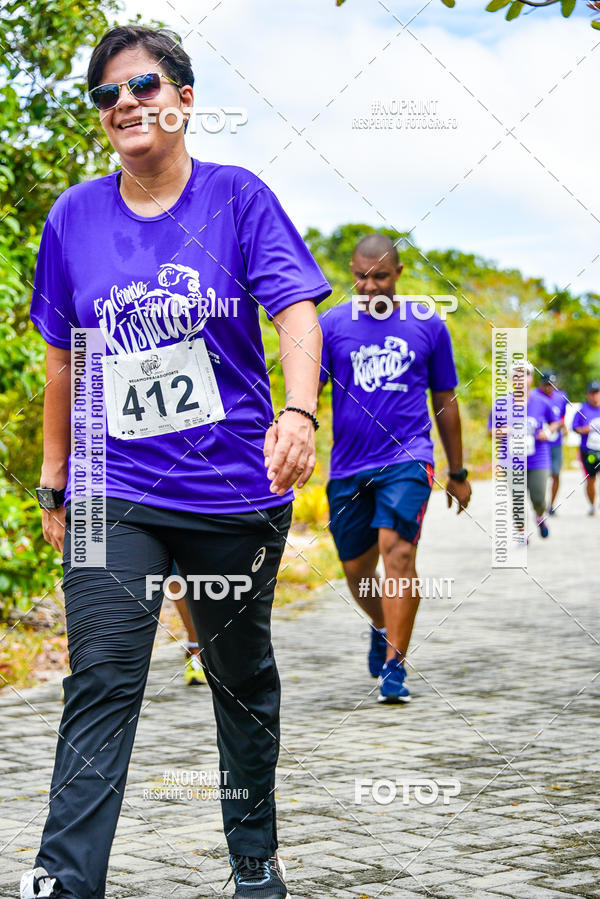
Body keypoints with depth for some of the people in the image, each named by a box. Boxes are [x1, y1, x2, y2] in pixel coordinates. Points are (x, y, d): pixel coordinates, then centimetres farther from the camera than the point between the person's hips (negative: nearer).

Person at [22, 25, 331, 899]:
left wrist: (299, 413, -31)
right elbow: (63, 359, 12)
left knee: (242, 678, 14)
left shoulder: (238, 197, -2)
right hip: (116, 495, 1)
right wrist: (54, 486, 13)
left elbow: (296, 309, -12)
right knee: (100, 687, -10)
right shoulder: (74, 217, 5)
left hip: (236, 494, -1)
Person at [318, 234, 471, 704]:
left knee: (398, 551, -20)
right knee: (357, 569, 11)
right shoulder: (331, 324, 4)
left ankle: (394, 664, -14)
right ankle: (382, 628, 42)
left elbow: (445, 402, 13)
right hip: (348, 465, 2)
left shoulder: (428, 326, 5)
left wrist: (458, 473, 17)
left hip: (408, 458, -2)